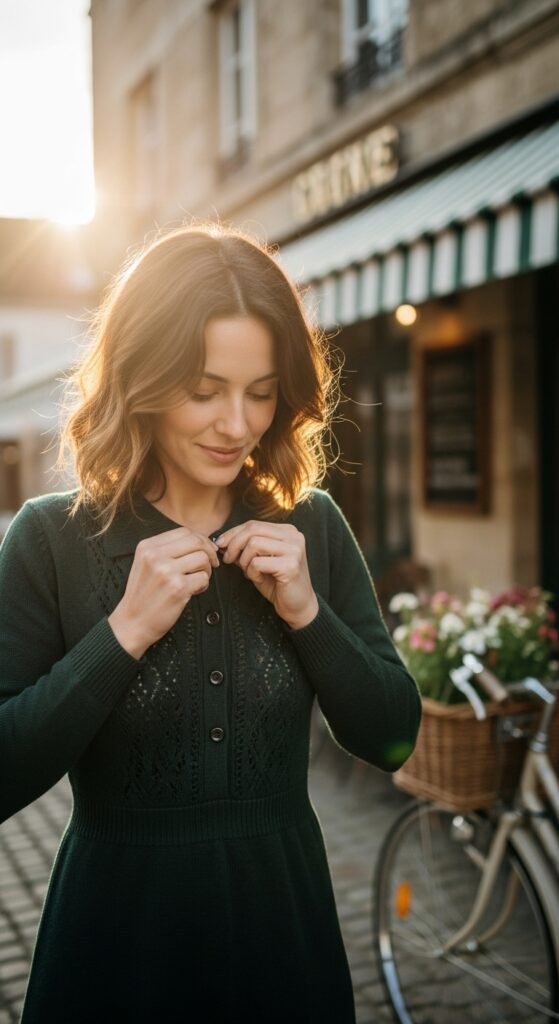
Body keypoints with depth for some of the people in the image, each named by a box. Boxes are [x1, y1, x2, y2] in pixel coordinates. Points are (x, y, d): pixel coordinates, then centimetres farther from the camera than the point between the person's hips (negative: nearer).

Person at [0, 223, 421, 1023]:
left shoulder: (312, 527, -5)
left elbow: (391, 740, -3)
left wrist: (308, 612, -17)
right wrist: (124, 632, -23)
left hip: (285, 917, 2)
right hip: (117, 926, -2)